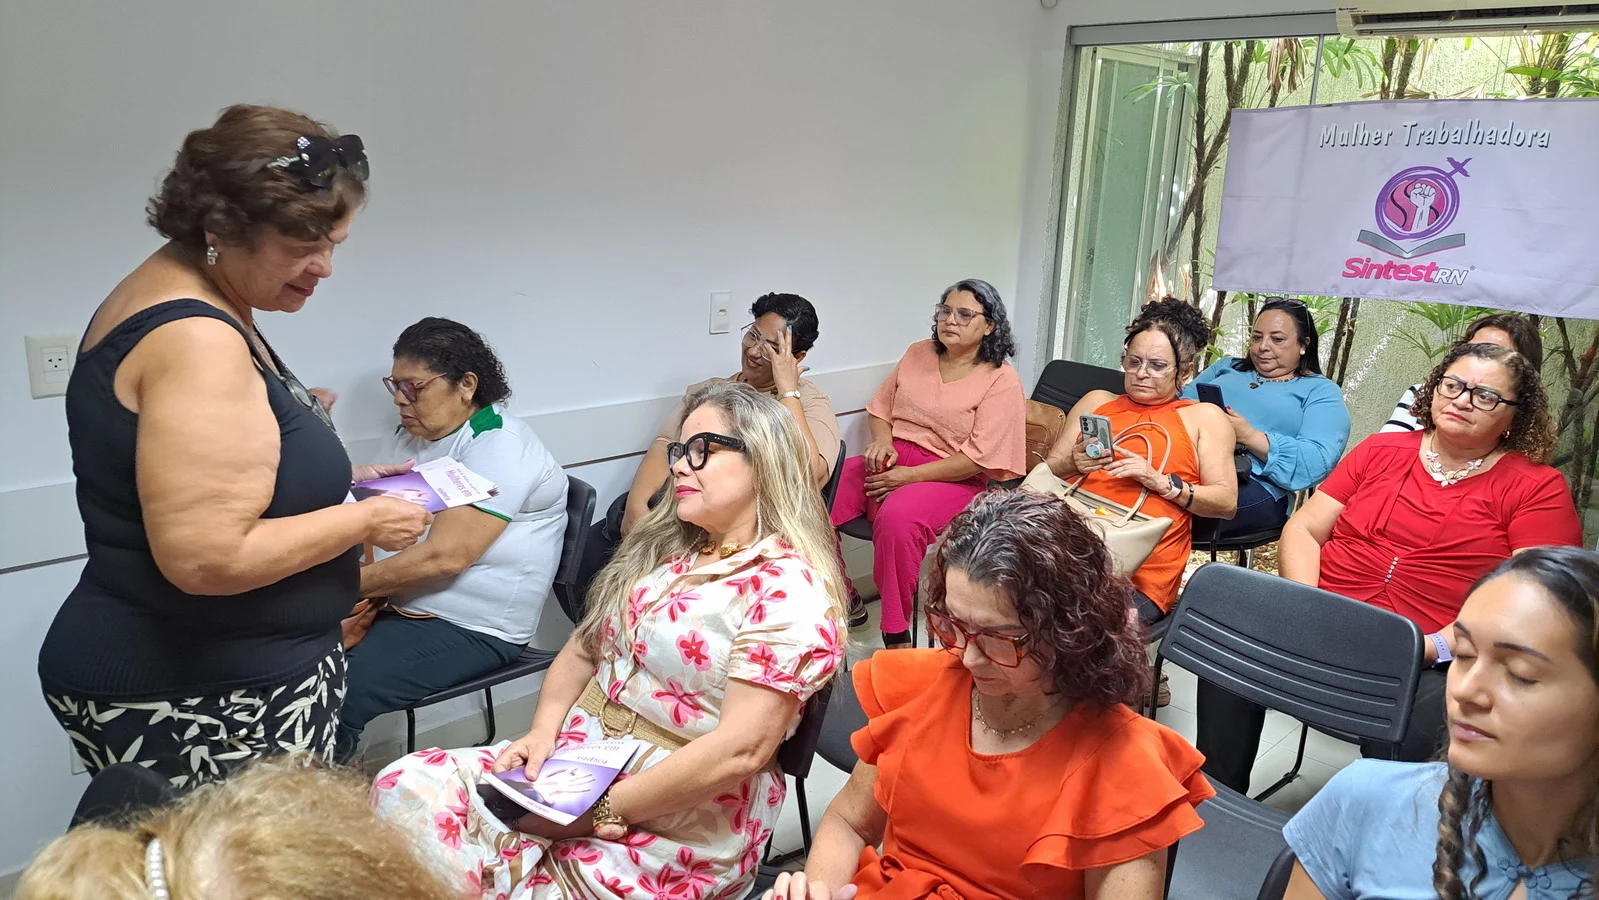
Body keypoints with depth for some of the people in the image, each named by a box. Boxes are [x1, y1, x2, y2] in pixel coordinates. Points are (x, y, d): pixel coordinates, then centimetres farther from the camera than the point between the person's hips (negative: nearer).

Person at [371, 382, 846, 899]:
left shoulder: (790, 590, -15)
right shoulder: (663, 549, 10)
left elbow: (741, 750, -21)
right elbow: (584, 648, 14)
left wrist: (600, 812, -17)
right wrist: (543, 730, -4)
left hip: (678, 831, -7)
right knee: (405, 788, -13)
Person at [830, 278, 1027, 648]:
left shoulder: (1001, 380, -4)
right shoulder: (918, 354, 14)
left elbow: (978, 458, -13)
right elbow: (882, 407, 20)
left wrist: (910, 475, -17)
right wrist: (882, 441, -4)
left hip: (951, 478, -6)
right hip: (891, 461, 6)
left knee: (897, 518, -38)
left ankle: (896, 634, -23)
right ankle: (840, 595, -4)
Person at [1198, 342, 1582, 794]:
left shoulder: (1539, 487, 6)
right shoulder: (1380, 451, 17)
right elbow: (1303, 530, 13)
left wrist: (1434, 646, -18)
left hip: (1431, 664, -3)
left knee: (1409, 730, -35)